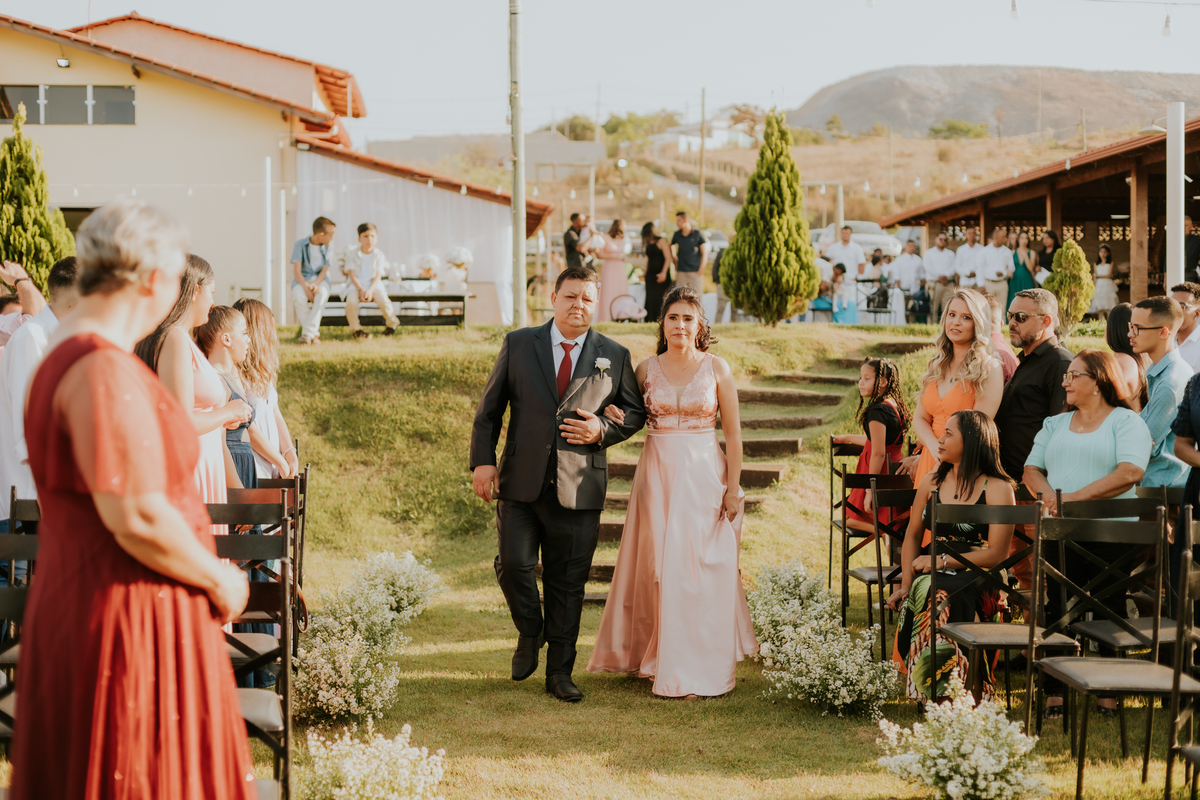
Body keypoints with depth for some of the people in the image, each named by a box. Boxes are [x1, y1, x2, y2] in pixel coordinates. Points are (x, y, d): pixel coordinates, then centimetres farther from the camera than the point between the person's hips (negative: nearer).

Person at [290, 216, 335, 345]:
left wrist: (315, 284, -22)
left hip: (320, 280, 1)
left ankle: (307, 333, -38)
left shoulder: (327, 247, 4)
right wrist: (306, 287, -26)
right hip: (302, 280, -1)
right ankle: (314, 333, -29)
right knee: (298, 297, -36)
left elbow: (324, 271, -1)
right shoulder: (300, 245, -5)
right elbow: (297, 271, -10)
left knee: (322, 294, -35)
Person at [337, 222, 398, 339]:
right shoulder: (352, 253, 1)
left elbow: (378, 276, -4)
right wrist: (361, 290, -20)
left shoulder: (379, 255, 3)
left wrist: (370, 290, -23)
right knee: (351, 302, -33)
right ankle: (355, 329, -9)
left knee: (383, 301, -29)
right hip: (356, 285, 0)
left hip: (374, 285, 0)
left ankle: (391, 324, 3)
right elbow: (352, 275, -5)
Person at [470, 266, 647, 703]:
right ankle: (530, 633, 23)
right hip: (521, 482, 0)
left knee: (567, 582, 5)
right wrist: (483, 461, -2)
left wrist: (602, 431, -7)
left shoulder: (614, 356, 5)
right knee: (513, 563, -9)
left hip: (578, 488, 0)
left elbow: (636, 411, 13)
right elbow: (489, 407, 8)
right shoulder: (518, 345, 6)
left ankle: (559, 672, 17)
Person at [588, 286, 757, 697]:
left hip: (704, 475, -2)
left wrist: (733, 487, -5)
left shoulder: (716, 368, 0)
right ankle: (660, 658, 15)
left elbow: (732, 432, 1)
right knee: (657, 566, 3)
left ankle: (700, 667, 5)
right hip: (657, 474, 2)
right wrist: (613, 416, -8)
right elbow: (630, 418, 15)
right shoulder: (647, 369, 5)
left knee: (701, 568, -2)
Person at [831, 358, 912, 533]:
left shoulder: (877, 411, -21)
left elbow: (878, 453, -24)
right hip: (896, 472, 9)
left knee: (852, 519, 3)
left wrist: (870, 490, -20)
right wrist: (848, 438, 36)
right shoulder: (895, 405, 8)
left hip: (881, 473, -9)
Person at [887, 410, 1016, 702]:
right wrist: (905, 584, 2)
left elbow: (997, 554, -9)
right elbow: (912, 535, 17)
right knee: (911, 599, -31)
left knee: (940, 600, -36)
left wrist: (943, 561, -14)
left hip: (977, 579, -4)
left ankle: (949, 693, -30)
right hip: (932, 577, 4)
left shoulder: (998, 489, -2)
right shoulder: (931, 482, 15)